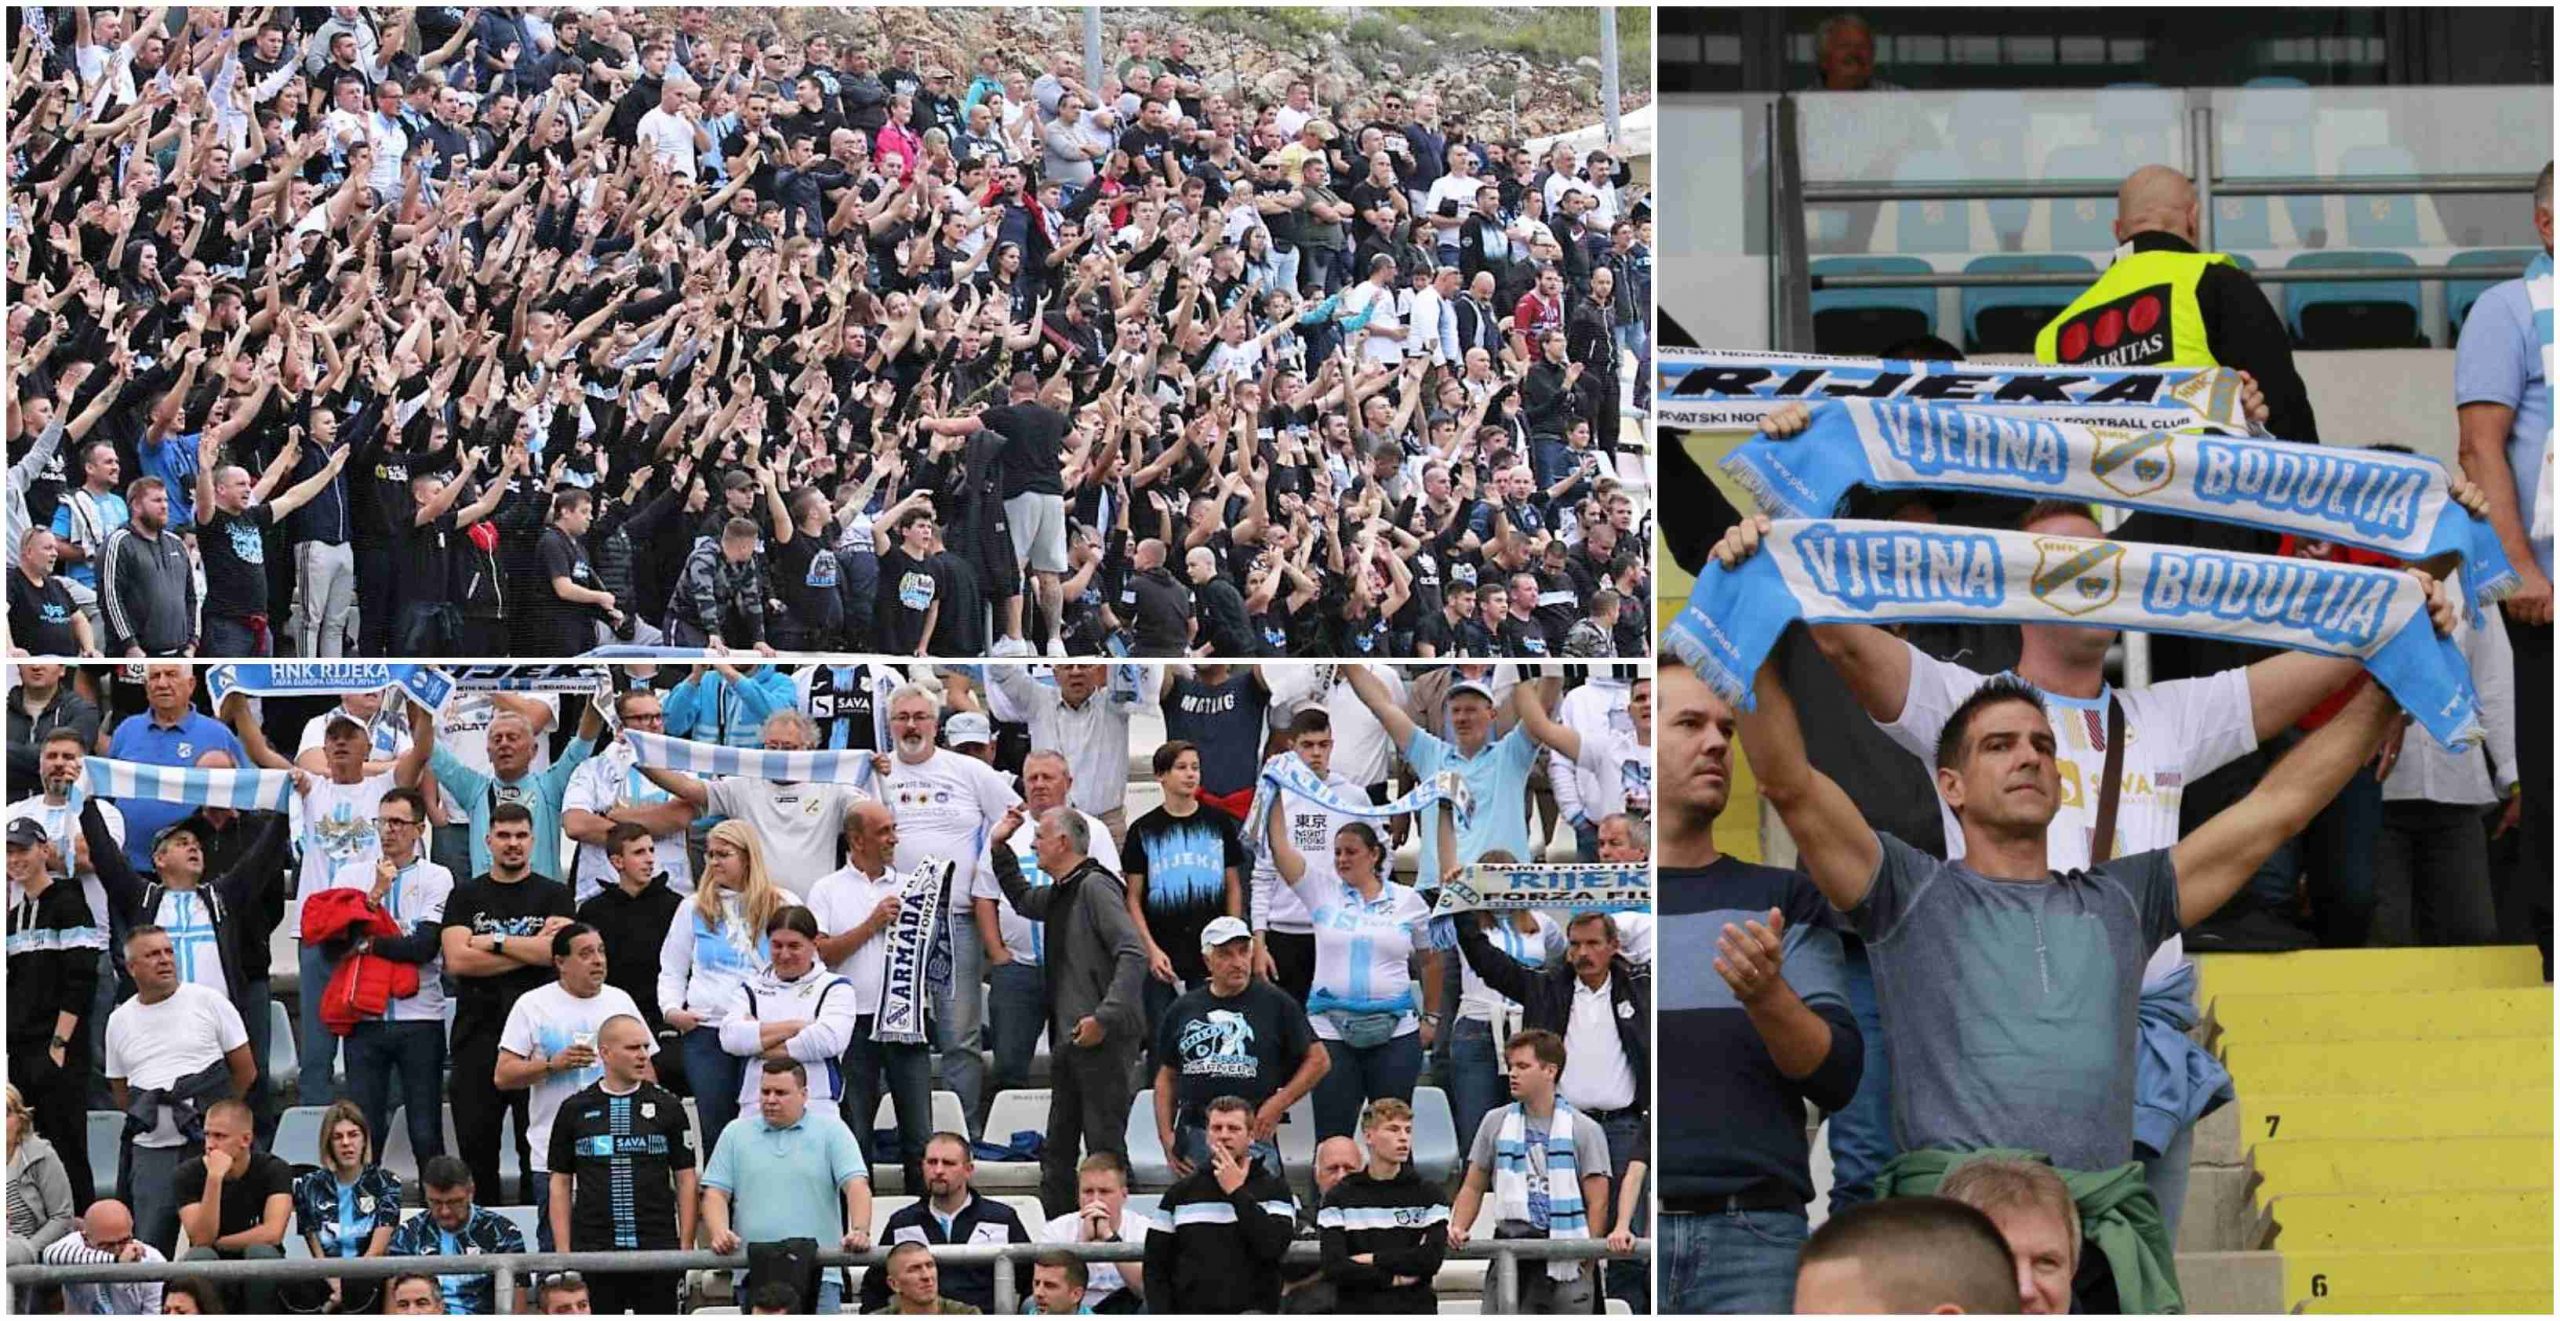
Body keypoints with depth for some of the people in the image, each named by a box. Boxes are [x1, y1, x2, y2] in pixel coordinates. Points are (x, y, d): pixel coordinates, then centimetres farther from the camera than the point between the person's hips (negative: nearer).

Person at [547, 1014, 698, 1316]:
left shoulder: (667, 1107, 6)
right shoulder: (575, 1110, 6)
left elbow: (686, 1179, 6)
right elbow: (560, 1183, 8)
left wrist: (686, 1246, -1)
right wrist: (563, 1253, 0)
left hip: (658, 1250, 0)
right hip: (592, 1251, 0)